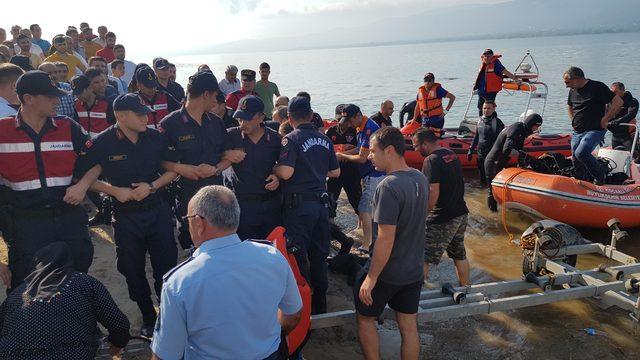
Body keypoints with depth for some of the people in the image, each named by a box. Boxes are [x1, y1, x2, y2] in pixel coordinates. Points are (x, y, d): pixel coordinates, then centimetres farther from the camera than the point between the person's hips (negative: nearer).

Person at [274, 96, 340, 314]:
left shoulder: (292, 139, -11)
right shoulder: (325, 140, 7)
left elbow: (286, 172, -23)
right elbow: (335, 172, 14)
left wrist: (272, 168, -4)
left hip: (299, 204, -6)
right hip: (321, 202, 6)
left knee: (298, 255, 3)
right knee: (319, 255, 15)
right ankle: (320, 303, 27)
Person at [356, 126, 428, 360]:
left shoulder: (389, 187, -26)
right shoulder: (420, 179, 0)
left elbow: (386, 239, -27)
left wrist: (371, 277, -19)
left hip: (388, 271, -7)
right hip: (414, 270, 7)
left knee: (365, 319, 15)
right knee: (409, 327, 16)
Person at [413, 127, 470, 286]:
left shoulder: (432, 160, -19)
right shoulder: (452, 155, 9)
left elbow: (433, 193, -25)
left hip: (442, 219, -9)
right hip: (461, 213, 9)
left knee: (423, 256, -1)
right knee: (459, 254, 22)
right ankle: (465, 288, 35)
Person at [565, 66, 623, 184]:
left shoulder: (597, 87, -10)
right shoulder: (572, 91, 12)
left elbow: (618, 102, -12)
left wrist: (604, 120, -12)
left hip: (595, 130, -7)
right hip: (577, 133, 7)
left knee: (581, 153, -27)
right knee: (576, 160, 5)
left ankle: (600, 176, -5)